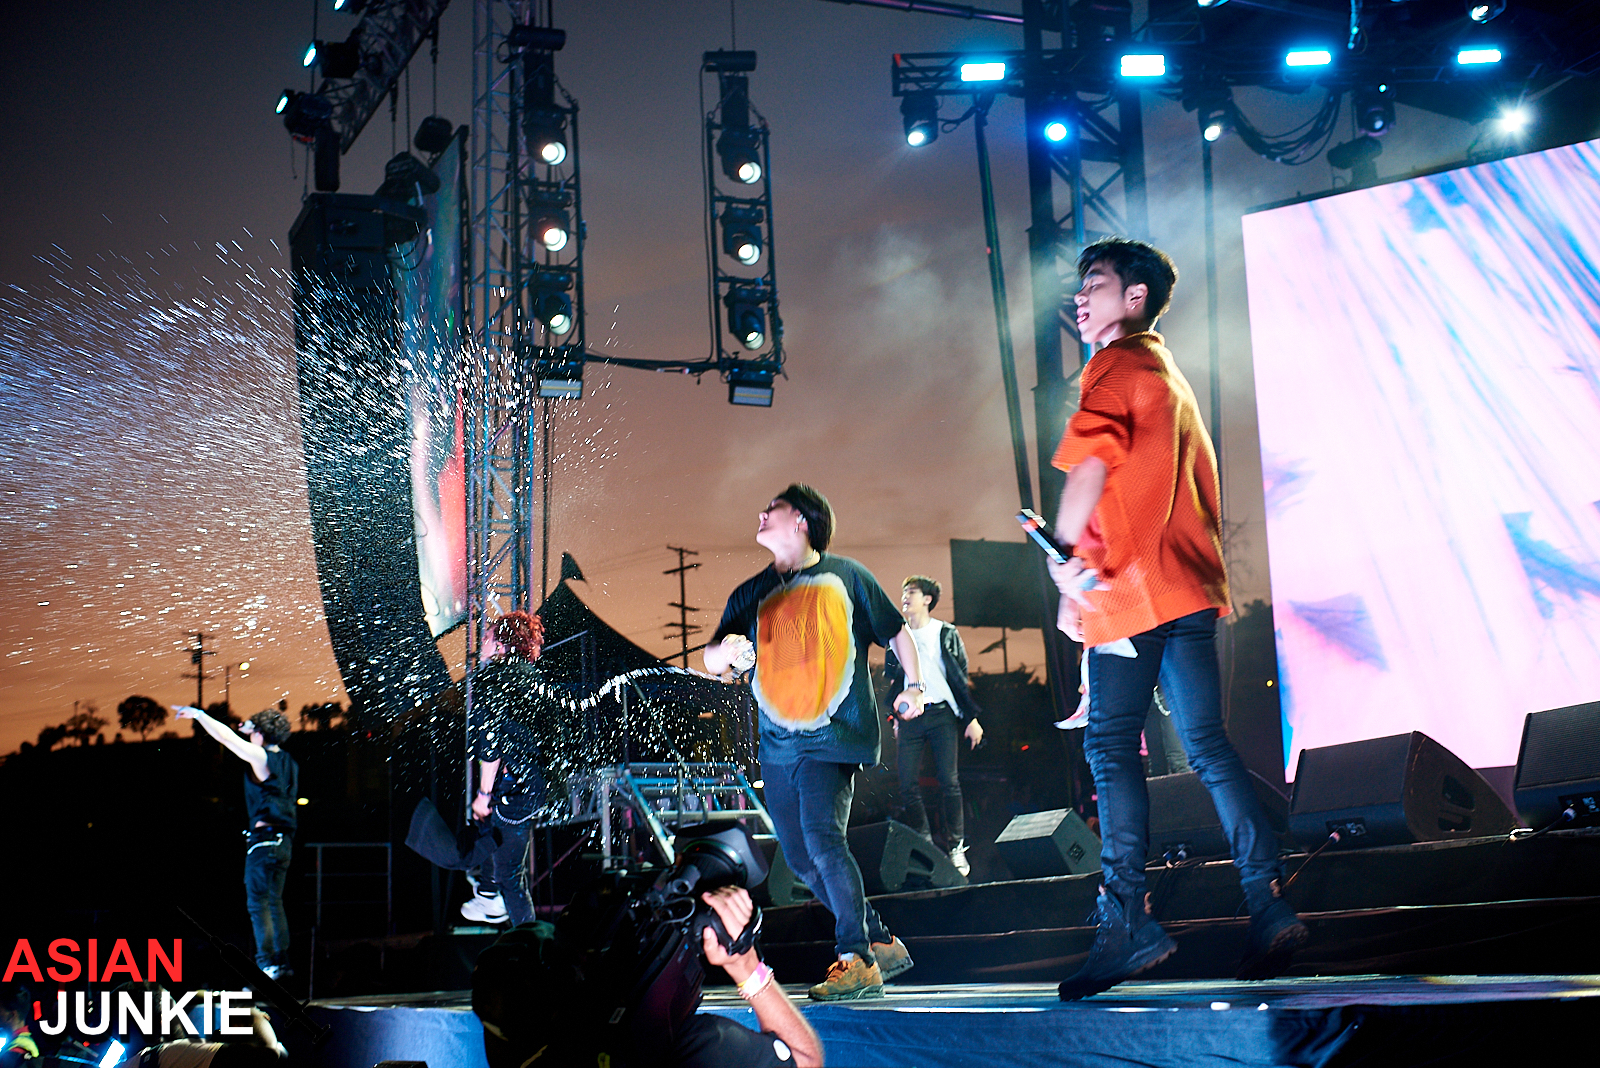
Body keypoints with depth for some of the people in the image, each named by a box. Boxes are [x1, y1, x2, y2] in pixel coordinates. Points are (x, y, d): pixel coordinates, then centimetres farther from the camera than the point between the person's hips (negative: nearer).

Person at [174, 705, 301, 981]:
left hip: (263, 838, -8)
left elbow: (226, 737, -9)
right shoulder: (288, 762, 13)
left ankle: (267, 963, -10)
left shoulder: (261, 757, -9)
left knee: (258, 903, -6)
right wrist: (251, 727, 36)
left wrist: (197, 714, 3)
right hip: (284, 840, 8)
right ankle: (282, 962, 13)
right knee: (274, 902, 14)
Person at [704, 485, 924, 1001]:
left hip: (833, 734, -5)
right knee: (801, 858, 5)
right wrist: (726, 650, -13)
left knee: (822, 838, -20)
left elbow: (896, 632, 13)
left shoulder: (845, 576, 5)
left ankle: (856, 960, -11)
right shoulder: (751, 594, 14)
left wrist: (914, 685, 1)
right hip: (777, 743, 6)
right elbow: (710, 662, 10)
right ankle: (880, 943, 19)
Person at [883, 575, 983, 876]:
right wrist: (896, 717, 16)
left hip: (942, 715, -3)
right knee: (907, 785, -5)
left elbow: (962, 678, 4)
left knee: (948, 782, -6)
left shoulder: (946, 634, 4)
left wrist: (972, 718, -1)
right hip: (910, 717, 3)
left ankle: (956, 848, 3)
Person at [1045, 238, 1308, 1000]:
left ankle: (1126, 923, -11)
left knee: (1111, 749, -8)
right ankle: (1268, 904, 2)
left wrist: (1064, 559, -7)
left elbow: (1090, 465, -14)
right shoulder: (1172, 378, 25)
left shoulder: (1118, 365, -3)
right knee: (1207, 745, 7)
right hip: (1187, 587, 9)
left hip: (1133, 588, -9)